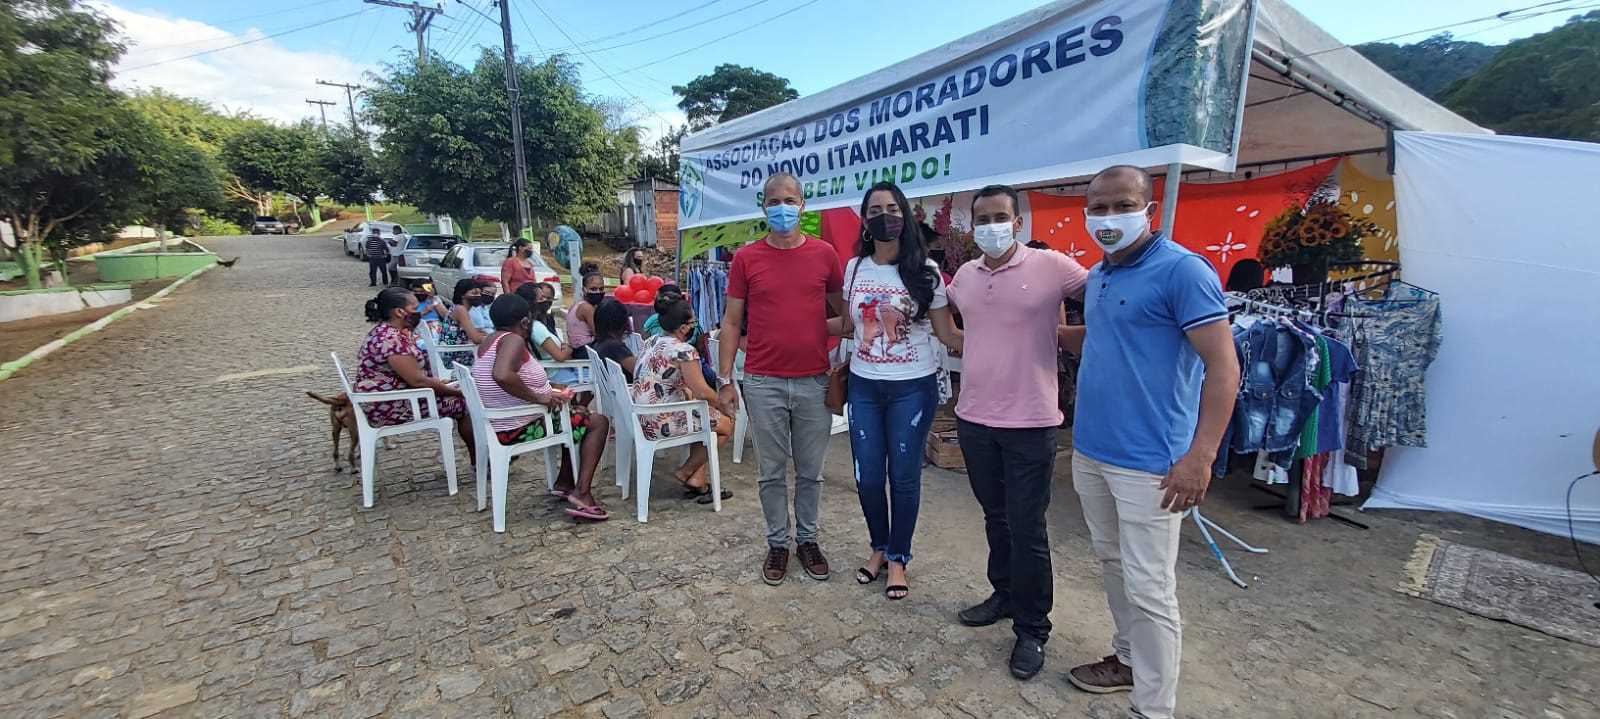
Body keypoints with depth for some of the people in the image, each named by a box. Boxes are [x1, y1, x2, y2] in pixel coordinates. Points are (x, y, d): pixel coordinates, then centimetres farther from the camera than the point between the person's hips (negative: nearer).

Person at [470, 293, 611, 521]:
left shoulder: (490, 340, 9)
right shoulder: (513, 340, -20)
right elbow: (502, 375, -41)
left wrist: (545, 393, 13)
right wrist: (538, 397, -28)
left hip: (501, 426, 10)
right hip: (519, 429, -10)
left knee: (574, 414, 27)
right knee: (598, 422, -4)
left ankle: (564, 483, 28)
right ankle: (582, 493, -11)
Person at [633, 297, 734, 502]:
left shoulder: (652, 343, 10)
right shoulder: (684, 350, -18)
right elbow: (703, 392, -17)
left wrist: (690, 395, 15)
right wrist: (724, 407, 0)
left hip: (643, 418, 9)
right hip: (663, 423, -9)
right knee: (727, 423, 6)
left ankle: (697, 481, 20)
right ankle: (686, 473, 13)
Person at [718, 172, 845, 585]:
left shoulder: (825, 254, 2)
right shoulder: (746, 259, 1)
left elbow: (843, 312, 10)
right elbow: (731, 322, 3)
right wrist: (725, 380, 0)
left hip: (815, 382, 1)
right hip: (764, 384, 0)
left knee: (811, 471, 13)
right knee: (772, 472, 11)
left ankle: (808, 539, 31)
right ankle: (778, 543, 28)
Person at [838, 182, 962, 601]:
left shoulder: (925, 271, -5)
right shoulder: (854, 268, 4)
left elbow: (948, 334, -3)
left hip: (913, 387, -3)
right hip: (864, 385, 3)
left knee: (903, 476, 5)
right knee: (867, 476, 8)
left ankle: (898, 558, 27)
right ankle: (879, 547, 33)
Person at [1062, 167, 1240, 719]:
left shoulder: (1182, 270, -13)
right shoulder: (1098, 275, 11)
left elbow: (1223, 367, -18)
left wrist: (1200, 456, -24)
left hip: (1147, 462, -8)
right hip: (1089, 451, 8)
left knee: (1148, 588, 1)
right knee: (1111, 564, 21)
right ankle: (1128, 658, 40)